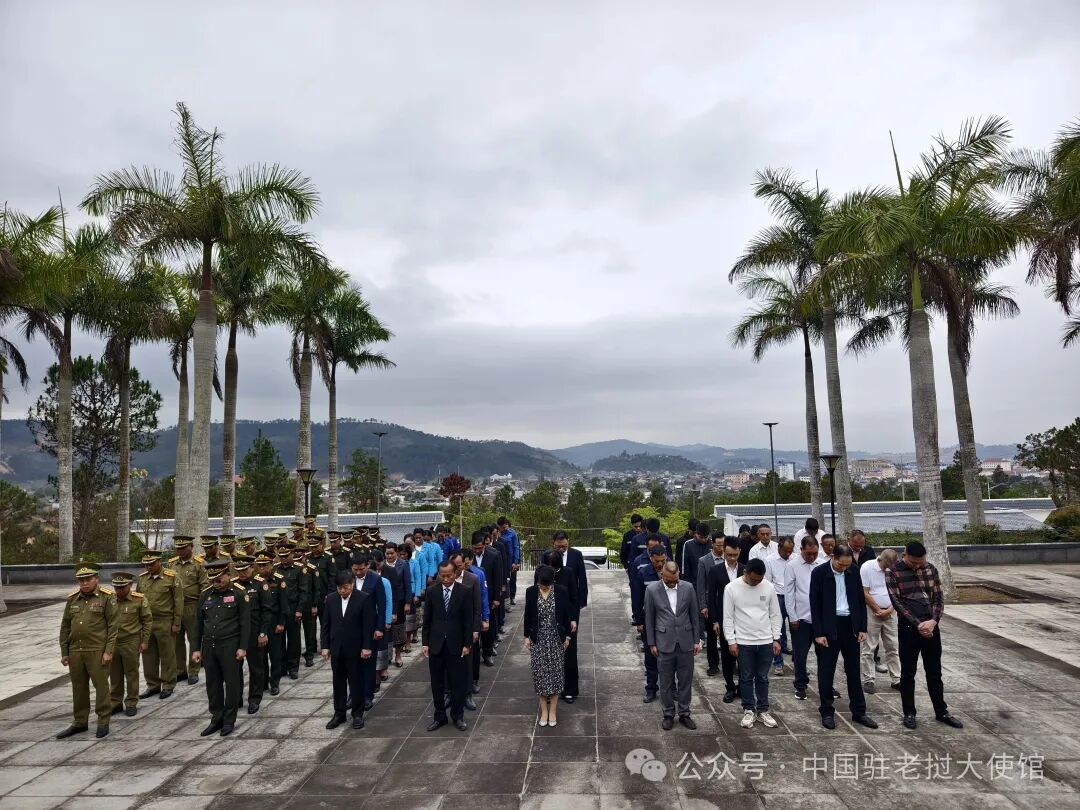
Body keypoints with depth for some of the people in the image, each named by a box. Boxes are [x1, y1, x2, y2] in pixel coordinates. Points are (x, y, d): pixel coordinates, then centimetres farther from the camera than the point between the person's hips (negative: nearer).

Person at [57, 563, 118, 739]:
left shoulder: (107, 596, -6)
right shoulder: (72, 598, 8)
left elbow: (113, 625, -9)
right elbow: (65, 627, 13)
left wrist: (109, 651, -13)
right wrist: (64, 652, 10)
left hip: (98, 651, -5)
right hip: (75, 651, 5)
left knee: (101, 685, 3)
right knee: (78, 687, 14)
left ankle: (103, 722, 15)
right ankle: (79, 723, 27)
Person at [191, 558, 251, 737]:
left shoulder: (239, 593, -7)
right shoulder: (205, 595, 6)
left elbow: (245, 622, -7)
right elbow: (198, 623, 12)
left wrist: (242, 647, -11)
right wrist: (196, 648, 10)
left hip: (230, 646, -4)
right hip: (208, 646, 4)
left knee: (232, 683, 4)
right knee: (212, 684, 11)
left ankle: (229, 721, 16)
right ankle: (216, 719, 24)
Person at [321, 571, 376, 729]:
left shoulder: (364, 599, -11)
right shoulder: (330, 599, 1)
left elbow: (368, 625, -10)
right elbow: (325, 624, 6)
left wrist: (367, 647, -13)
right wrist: (324, 646, 1)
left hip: (356, 649, -3)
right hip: (336, 648, 4)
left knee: (356, 682, 7)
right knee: (338, 682, 13)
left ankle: (358, 714, 19)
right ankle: (339, 713, 26)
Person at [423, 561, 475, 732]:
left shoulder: (464, 592, -6)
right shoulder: (431, 591, -1)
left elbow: (468, 620, -4)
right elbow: (427, 619, 3)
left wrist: (467, 644, -5)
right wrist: (425, 643, 0)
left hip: (456, 644, -2)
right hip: (436, 644, 2)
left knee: (458, 682, 6)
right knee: (437, 683, 11)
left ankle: (458, 716, 22)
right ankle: (439, 716, 25)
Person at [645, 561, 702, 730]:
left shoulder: (688, 588, -3)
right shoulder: (652, 590, -7)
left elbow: (694, 615, 4)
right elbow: (649, 619, 0)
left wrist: (697, 640, 4)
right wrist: (651, 643, 0)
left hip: (685, 642, 1)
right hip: (664, 643, -1)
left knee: (685, 681, 11)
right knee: (666, 682, 9)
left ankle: (684, 714, 27)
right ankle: (668, 714, 25)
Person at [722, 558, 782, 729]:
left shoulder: (768, 587, -3)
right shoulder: (731, 588, -11)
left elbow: (775, 615, 5)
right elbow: (728, 617, -6)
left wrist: (776, 639, 2)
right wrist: (731, 641, -8)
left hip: (766, 641, 2)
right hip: (743, 642, -2)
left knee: (762, 678, 12)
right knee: (746, 678, 9)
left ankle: (763, 711, 24)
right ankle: (748, 711, 21)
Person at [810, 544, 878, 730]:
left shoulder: (853, 571, 0)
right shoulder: (819, 573, -11)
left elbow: (861, 600, 8)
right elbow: (815, 605, -9)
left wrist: (862, 628, 3)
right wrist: (819, 633, -12)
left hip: (850, 626, 4)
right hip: (829, 627, -4)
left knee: (853, 671, 13)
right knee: (826, 672, 4)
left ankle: (858, 711, 24)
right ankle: (827, 712, 15)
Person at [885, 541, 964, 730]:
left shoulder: (930, 569, 2)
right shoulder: (893, 572, -9)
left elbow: (938, 597, 3)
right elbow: (897, 602, -11)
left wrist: (933, 621, -11)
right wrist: (918, 624, -16)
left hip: (931, 627, 3)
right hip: (908, 628, -3)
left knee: (934, 672, 14)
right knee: (908, 672, 6)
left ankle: (941, 712, 28)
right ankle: (909, 713, 18)